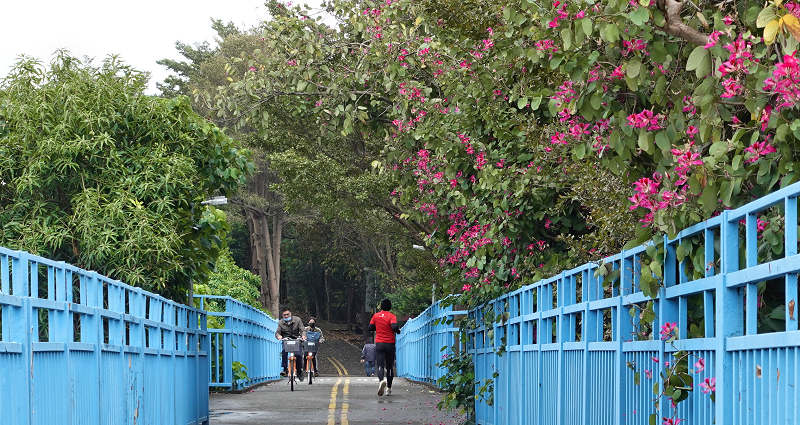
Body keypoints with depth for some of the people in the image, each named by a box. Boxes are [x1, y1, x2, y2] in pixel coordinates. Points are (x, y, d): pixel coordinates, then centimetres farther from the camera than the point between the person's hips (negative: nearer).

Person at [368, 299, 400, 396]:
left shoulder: (376, 316, 4)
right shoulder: (392, 316, -5)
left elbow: (370, 328, 10)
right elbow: (394, 327, -20)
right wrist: (398, 330, 1)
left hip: (379, 344, 1)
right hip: (390, 344, -1)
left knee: (380, 365, -6)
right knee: (389, 367, 11)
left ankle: (381, 380, -37)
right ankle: (389, 388, 13)